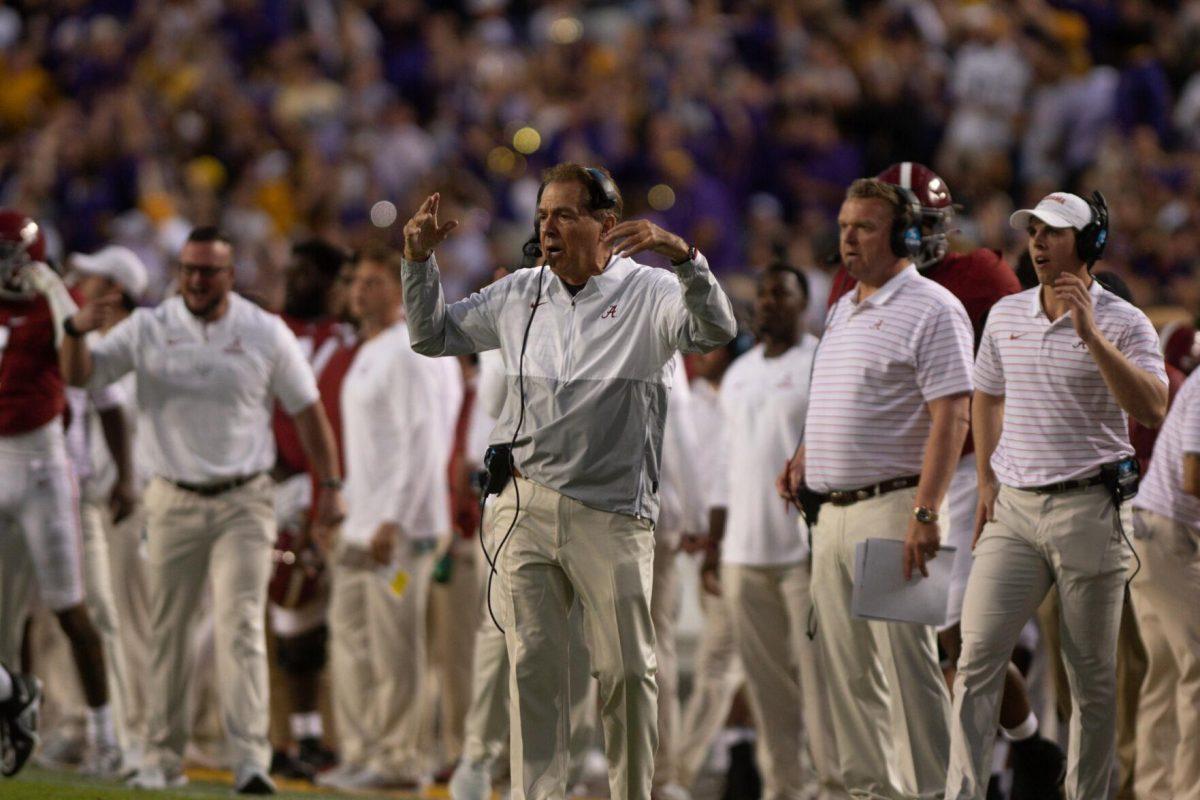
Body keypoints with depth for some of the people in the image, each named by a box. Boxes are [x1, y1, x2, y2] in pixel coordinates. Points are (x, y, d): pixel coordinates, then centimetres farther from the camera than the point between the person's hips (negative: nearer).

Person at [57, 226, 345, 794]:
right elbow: (80, 375, -2)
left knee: (241, 626, -13)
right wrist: (76, 333, -24)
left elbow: (306, 409, 6)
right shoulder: (149, 329, 2)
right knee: (166, 632, 6)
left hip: (244, 502, -2)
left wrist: (330, 484, 2)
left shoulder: (265, 333, 1)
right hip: (174, 501, 2)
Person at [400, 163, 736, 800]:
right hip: (524, 504, 3)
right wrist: (418, 261, 7)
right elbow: (433, 336, 22)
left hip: (611, 514, -3)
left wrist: (683, 257, -34)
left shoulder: (647, 293, -2)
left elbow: (715, 329, -19)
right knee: (533, 665, 1)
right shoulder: (518, 294, 12)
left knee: (626, 670, 1)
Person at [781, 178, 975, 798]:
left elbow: (951, 417, -15)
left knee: (905, 657, -10)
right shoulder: (842, 312, 19)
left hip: (891, 508, -9)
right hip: (832, 511, 9)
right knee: (845, 664, 9)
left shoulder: (931, 311, -8)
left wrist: (925, 514, -22)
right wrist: (803, 459, 13)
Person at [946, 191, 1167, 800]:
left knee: (1093, 677, 2)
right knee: (977, 659, -9)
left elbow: (1152, 408, -20)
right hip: (1014, 510, 4)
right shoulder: (1005, 316, 12)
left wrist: (1090, 334, -25)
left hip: (1088, 510, -4)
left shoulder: (1123, 324, -5)